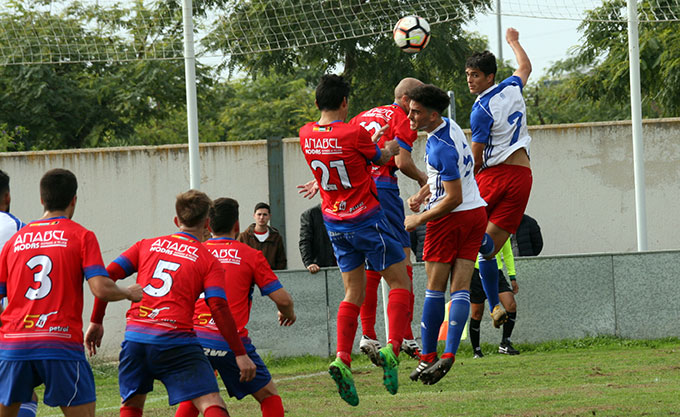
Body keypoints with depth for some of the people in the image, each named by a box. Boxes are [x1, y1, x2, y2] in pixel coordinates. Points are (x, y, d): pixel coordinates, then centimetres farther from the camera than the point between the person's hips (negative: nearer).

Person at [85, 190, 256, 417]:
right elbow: (218, 308, -6)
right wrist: (240, 354, -4)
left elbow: (108, 276, 9)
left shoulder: (146, 245, 17)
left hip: (135, 336, 4)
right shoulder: (209, 261, 6)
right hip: (176, 343, -4)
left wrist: (96, 321, 16)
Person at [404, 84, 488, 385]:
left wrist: (419, 219, -13)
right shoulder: (450, 126, 7)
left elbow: (453, 198, -23)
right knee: (461, 289, 0)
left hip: (450, 218, -9)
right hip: (476, 212, 9)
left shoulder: (441, 147, -23)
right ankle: (450, 353, -8)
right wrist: (423, 193, 12)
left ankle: (428, 357, 3)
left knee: (435, 289, 1)